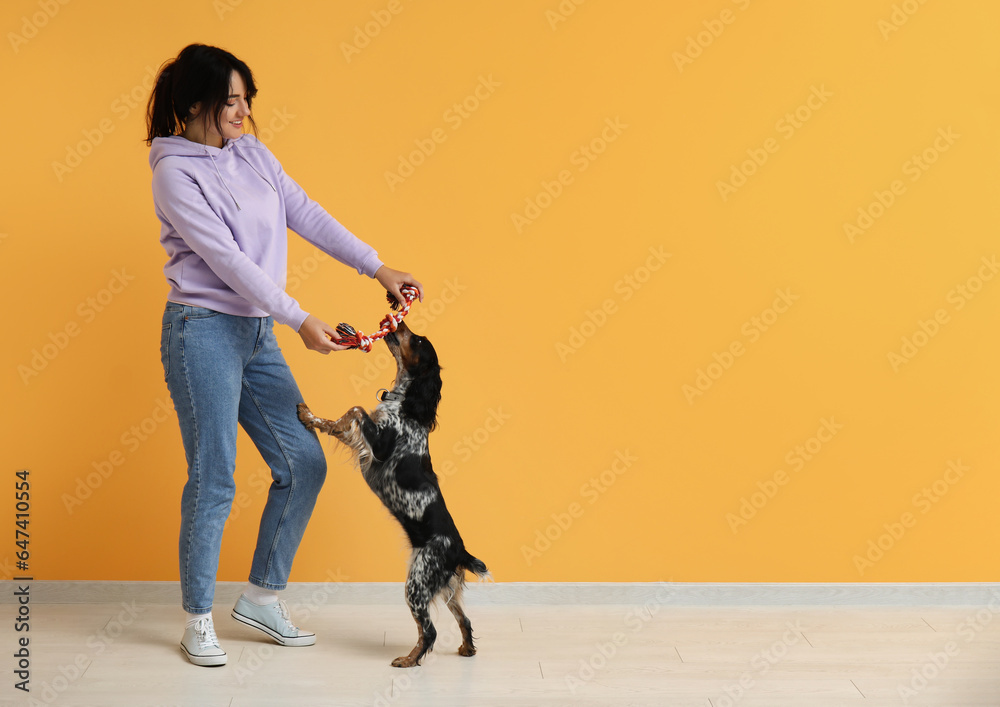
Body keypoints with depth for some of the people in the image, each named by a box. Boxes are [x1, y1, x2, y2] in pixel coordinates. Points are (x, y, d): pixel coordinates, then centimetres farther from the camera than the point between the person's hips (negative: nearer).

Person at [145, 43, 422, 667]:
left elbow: (307, 215, 10)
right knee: (214, 479, -5)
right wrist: (300, 319, -20)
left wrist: (378, 268, 2)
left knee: (305, 464, 4)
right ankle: (198, 620, 11)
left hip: (257, 333, 7)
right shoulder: (175, 173, -10)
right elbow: (226, 259, -17)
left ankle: (262, 595, 19)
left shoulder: (252, 154, 11)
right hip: (204, 330, -7)